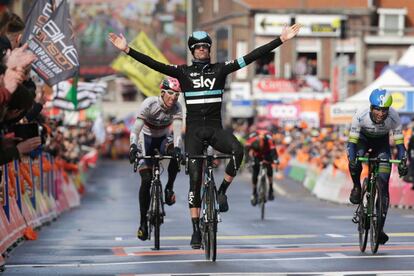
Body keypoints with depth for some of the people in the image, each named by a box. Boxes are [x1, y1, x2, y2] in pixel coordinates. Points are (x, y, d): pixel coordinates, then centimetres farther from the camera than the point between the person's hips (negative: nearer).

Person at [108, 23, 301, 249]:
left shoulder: (220, 69, 6)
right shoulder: (183, 71, 5)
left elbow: (252, 57, 1)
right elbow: (153, 64, -5)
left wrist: (281, 40, -5)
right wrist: (127, 50, -15)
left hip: (215, 127, 0)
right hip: (194, 129, 0)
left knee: (238, 150, -31)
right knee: (195, 178, -5)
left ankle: (222, 191, -9)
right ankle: (196, 231, 1)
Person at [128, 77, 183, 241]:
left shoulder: (177, 108, -19)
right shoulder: (149, 104, -27)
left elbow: (177, 130, -31)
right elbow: (136, 129, -34)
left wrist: (177, 147, -51)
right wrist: (133, 147, -51)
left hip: (163, 138, 2)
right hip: (146, 138, -2)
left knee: (175, 154, -34)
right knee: (146, 180, -13)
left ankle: (169, 188, -13)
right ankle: (143, 222, -3)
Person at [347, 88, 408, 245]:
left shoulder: (393, 117, -31)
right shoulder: (361, 116, -34)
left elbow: (399, 142, -25)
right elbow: (352, 140, -31)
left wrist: (402, 162, -39)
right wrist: (351, 159, -47)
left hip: (382, 142, 0)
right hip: (364, 139, 0)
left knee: (383, 184, -11)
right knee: (354, 163, -35)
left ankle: (380, 228, -7)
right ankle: (357, 188, -2)